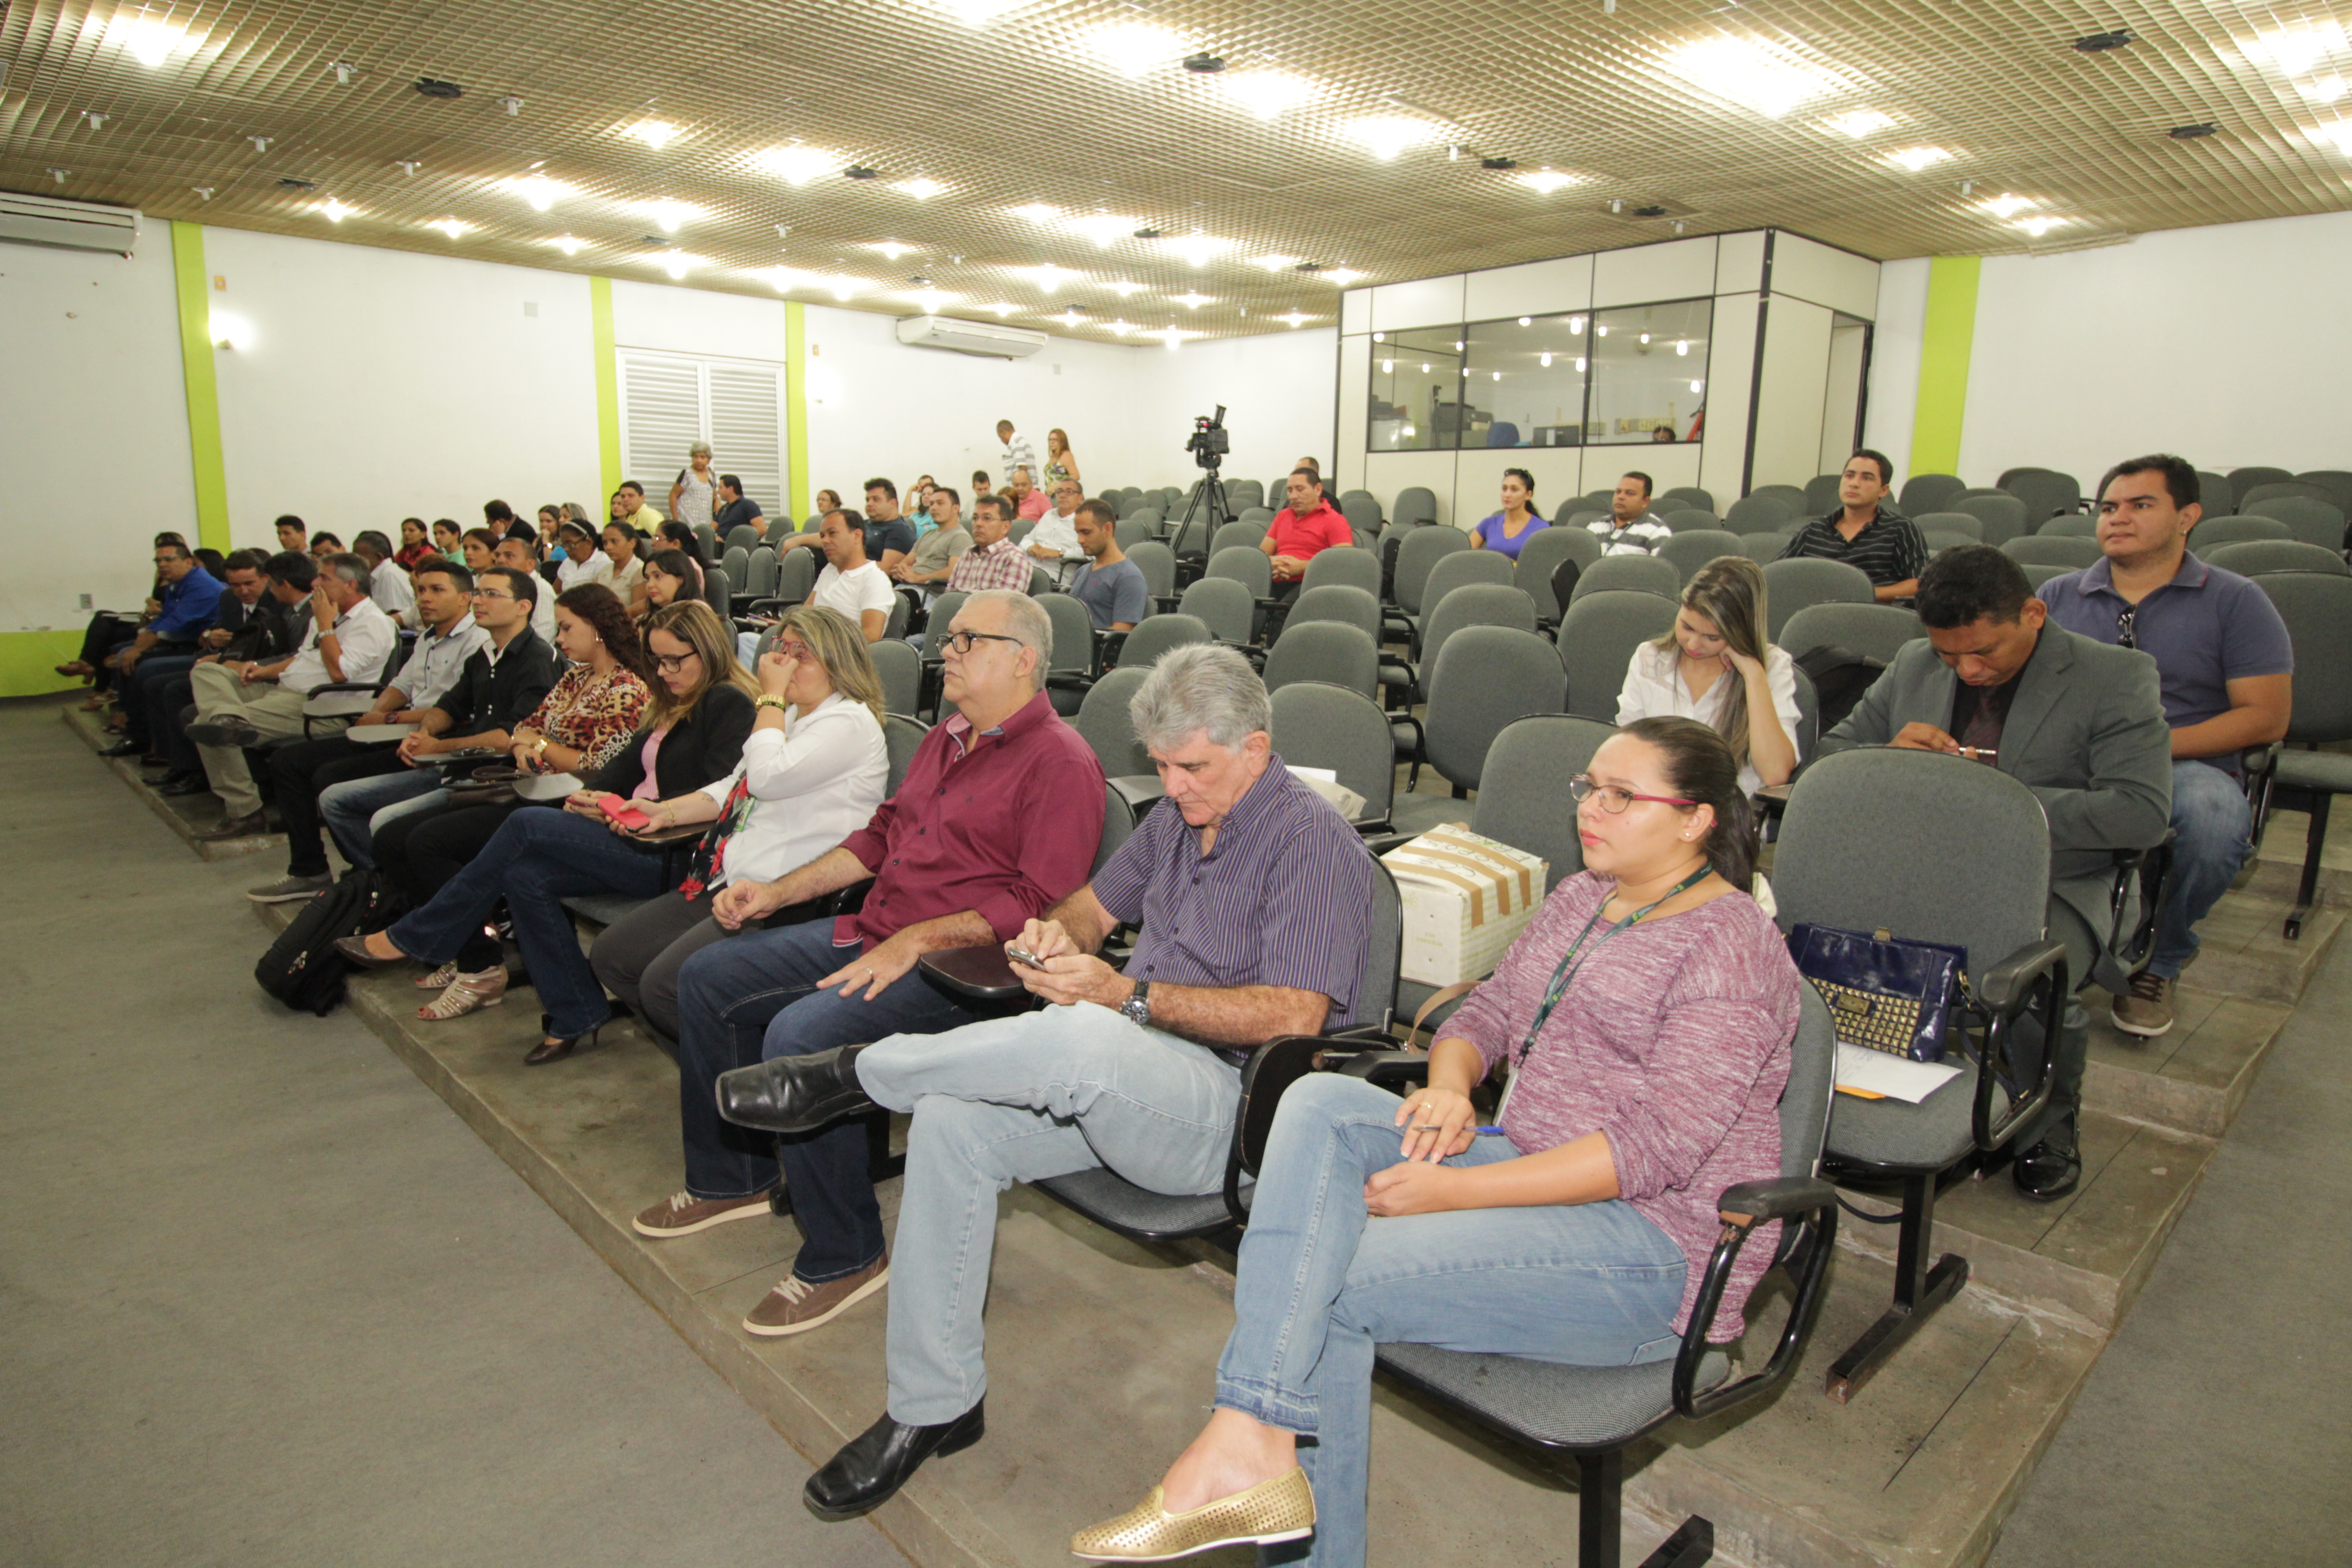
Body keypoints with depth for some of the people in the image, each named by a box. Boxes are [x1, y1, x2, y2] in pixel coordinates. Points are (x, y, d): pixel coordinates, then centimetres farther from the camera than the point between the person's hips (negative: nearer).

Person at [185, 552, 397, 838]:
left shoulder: (373, 624, -11)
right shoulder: (331, 614, 21)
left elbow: (338, 672, -22)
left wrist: (325, 624, -12)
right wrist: (265, 670, 10)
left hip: (314, 707, -10)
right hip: (281, 689, 10)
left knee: (208, 728, -19)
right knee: (206, 671, 1)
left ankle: (245, 811, -15)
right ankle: (230, 719, -29)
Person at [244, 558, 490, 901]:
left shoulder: (477, 643, -14)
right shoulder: (427, 640, 20)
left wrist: (390, 719, -10)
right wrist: (375, 712, 5)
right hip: (397, 737, 11)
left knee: (330, 777, -22)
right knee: (287, 761, 9)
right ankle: (308, 871, 13)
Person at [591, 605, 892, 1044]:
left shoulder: (850, 722, -10)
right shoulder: (790, 715, 21)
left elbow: (768, 777, -23)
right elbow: (732, 789, 26)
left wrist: (772, 696, -11)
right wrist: (664, 812, 11)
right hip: (728, 882, 11)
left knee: (665, 985, -22)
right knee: (611, 957, 8)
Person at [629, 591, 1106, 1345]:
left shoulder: (1061, 762, -14)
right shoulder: (946, 740, 16)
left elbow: (1041, 904, -22)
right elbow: (880, 835, 25)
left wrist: (916, 941, -24)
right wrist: (776, 892, 18)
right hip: (869, 933, 10)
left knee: (801, 1036, -30)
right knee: (708, 977, 10)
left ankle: (845, 1256, -9)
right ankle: (730, 1178, 27)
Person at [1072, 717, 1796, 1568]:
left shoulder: (1733, 947, -10)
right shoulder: (1579, 898, 16)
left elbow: (1657, 1146, -19)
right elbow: (1485, 1013, 19)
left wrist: (1453, 1190, -22)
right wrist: (1449, 1087, -7)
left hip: (1656, 1245, -7)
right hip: (1532, 1168, 8)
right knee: (1322, 1100, -21)